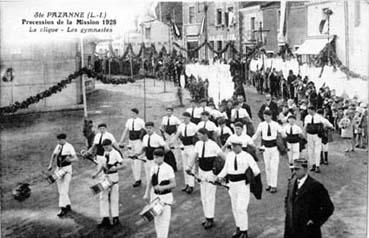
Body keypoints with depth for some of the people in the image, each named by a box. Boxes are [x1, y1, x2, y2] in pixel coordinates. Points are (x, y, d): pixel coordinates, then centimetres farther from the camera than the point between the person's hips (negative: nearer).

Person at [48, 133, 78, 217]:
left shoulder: (69, 147, -13)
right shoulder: (58, 146, 5)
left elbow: (76, 158, -16)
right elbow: (54, 155, 19)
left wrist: (70, 159, -37)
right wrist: (50, 165, 8)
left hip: (66, 169, -7)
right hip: (58, 169, 7)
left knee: (64, 190, -12)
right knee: (60, 190, 12)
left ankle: (62, 209, -10)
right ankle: (68, 206, 24)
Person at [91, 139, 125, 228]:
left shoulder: (116, 153, -12)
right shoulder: (105, 153, 10)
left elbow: (122, 165, -13)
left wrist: (115, 168, -30)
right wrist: (97, 173, 9)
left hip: (113, 177, -7)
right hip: (105, 177, 7)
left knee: (114, 198, 1)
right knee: (103, 197, 6)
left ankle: (115, 218, 13)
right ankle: (105, 219, 12)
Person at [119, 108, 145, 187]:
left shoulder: (140, 121, -8)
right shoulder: (129, 121, 7)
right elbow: (125, 131, 9)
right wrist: (120, 142, 5)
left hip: (138, 142, -6)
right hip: (131, 142, 6)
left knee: (137, 161, -9)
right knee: (132, 162, 8)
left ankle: (138, 180, -4)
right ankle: (136, 179, 16)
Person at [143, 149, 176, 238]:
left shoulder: (168, 168, -13)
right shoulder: (153, 168, 2)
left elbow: (173, 184, -12)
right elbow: (150, 182, 7)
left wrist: (162, 187, -26)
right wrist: (147, 194, -4)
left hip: (165, 197, -5)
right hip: (155, 196, 5)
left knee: (164, 219, -5)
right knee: (157, 219, 13)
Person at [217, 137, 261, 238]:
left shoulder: (247, 156, -10)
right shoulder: (229, 155, 5)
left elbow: (256, 170, -9)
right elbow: (225, 169, 9)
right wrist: (219, 176, -1)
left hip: (243, 184, -5)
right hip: (232, 184, 6)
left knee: (241, 208, -8)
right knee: (235, 208, 14)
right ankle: (239, 228, 32)